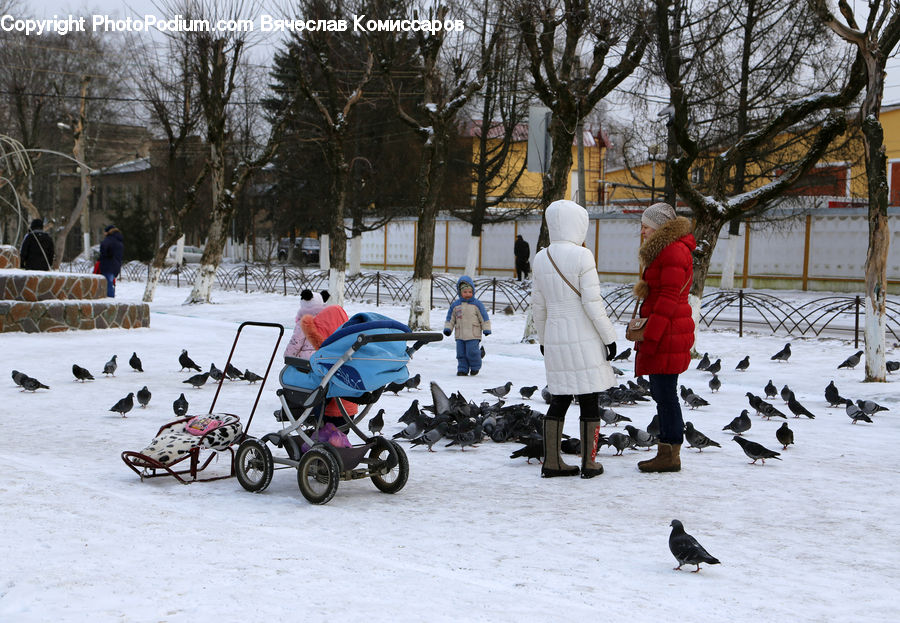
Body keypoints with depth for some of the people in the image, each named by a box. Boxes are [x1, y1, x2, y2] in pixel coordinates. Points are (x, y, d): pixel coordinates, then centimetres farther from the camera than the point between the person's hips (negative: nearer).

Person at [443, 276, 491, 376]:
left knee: (472, 352, -9)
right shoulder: (455, 305, 8)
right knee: (461, 353, 5)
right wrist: (448, 328, 5)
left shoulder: (477, 304, 1)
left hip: (473, 335, -3)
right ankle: (463, 369, 15)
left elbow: (484, 317, 3)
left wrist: (486, 329, -1)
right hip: (460, 335, 4)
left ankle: (475, 367, 13)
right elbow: (450, 318, 15)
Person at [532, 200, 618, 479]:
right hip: (584, 339, -6)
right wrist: (609, 337, -6)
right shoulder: (581, 256, -13)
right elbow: (592, 302, -15)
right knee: (589, 400, 4)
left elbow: (538, 305, 11)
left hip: (555, 338, 6)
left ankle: (551, 462, 13)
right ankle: (588, 464, 8)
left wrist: (543, 339, 22)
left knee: (559, 399, 12)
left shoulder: (541, 258, 5)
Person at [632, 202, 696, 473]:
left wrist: (650, 336, -20)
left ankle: (670, 456, -3)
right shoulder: (665, 250, 20)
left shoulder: (674, 252, -14)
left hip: (667, 333, -11)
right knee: (661, 393, 12)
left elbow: (669, 298, -19)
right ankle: (667, 451, 18)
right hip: (664, 333, 11)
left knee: (665, 393, -7)